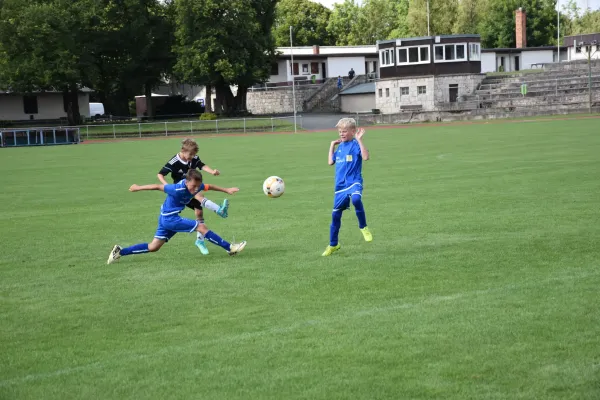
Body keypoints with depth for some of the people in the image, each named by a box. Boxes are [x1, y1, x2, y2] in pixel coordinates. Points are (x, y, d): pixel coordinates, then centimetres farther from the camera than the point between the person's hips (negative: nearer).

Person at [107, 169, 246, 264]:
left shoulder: (195, 185, -7)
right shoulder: (178, 189, -28)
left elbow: (209, 186, 14)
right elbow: (158, 186, -17)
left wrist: (226, 190, 17)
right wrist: (138, 188, -6)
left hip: (167, 218, 9)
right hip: (169, 218, -9)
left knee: (153, 247, 14)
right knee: (201, 227, -13)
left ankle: (120, 252, 16)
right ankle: (230, 248, -9)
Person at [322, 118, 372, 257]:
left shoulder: (356, 145, -6)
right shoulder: (340, 146, 13)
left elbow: (365, 157, -23)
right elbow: (330, 162, 17)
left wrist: (359, 140, -22)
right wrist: (332, 145, 17)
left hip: (354, 182, -6)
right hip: (340, 185, 6)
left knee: (356, 199, -40)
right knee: (335, 215, 11)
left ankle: (363, 227, -19)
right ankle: (333, 244, 26)